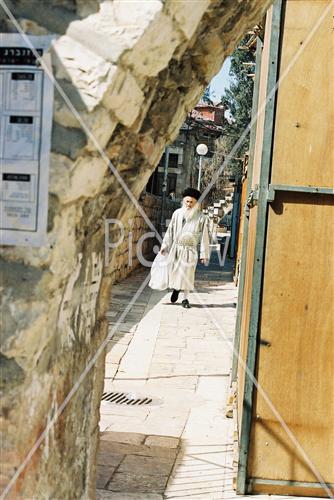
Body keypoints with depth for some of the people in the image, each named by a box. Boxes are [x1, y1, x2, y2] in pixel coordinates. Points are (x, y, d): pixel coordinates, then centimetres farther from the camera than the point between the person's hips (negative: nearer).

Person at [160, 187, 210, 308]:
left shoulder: (201, 218, -3)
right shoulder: (177, 213, 3)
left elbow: (204, 237, -1)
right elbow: (170, 231, 11)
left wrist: (204, 254, -4)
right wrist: (164, 246, 10)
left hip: (190, 250, -2)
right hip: (176, 248, 2)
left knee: (187, 274, 0)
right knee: (174, 271, 6)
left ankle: (185, 298, 13)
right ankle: (175, 289, 35)